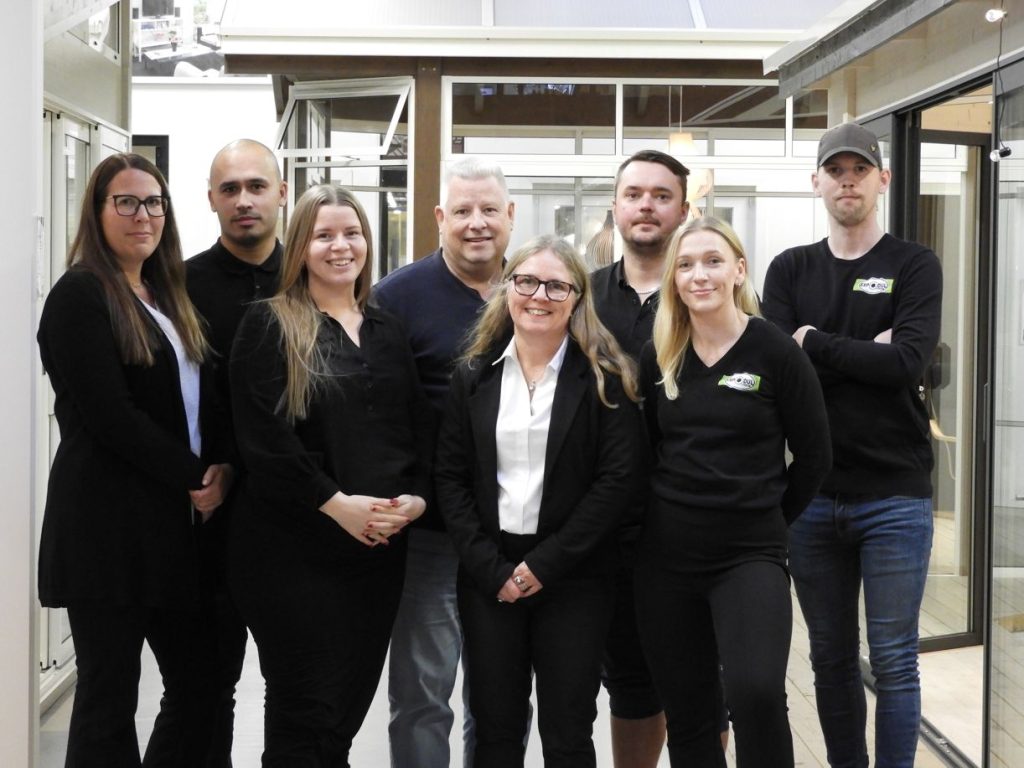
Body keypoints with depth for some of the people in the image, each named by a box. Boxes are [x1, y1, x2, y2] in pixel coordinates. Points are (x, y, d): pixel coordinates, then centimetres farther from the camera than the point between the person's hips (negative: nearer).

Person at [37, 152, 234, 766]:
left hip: (176, 524, 8)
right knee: (110, 697, 0)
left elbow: (202, 400, 16)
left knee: (199, 685, 9)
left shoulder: (169, 296, 16)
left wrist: (223, 469, -3)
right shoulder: (80, 295, -7)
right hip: (107, 526, -8)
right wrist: (195, 476, -13)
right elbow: (108, 414, -16)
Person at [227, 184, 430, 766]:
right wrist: (337, 503, -18)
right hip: (293, 549, -5)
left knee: (349, 708, 10)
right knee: (305, 716, -3)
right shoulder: (270, 325, -3)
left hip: (380, 547, 5)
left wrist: (415, 497, -5)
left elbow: (418, 427, 13)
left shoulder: (387, 331, 15)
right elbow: (263, 435, -13)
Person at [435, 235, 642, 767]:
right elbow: (450, 478, 3)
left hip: (573, 577, -2)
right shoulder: (474, 376, 6)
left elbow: (617, 479, -9)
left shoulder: (605, 377, -2)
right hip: (489, 577, 2)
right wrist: (491, 568, -9)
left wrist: (546, 564, -13)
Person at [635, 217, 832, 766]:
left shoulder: (775, 351, -6)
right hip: (666, 557, 4)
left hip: (750, 555, -4)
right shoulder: (657, 357, 5)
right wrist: (673, 511, 9)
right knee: (687, 715, 8)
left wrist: (767, 517, 3)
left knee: (756, 693, -24)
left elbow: (813, 455, 0)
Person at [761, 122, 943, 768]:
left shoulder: (914, 266, 0)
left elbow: (909, 361, -16)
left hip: (896, 495, -3)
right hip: (813, 495, 3)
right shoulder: (790, 270, 8)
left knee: (894, 660, 2)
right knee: (831, 657, 11)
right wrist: (865, 355, -13)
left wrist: (815, 343, -9)